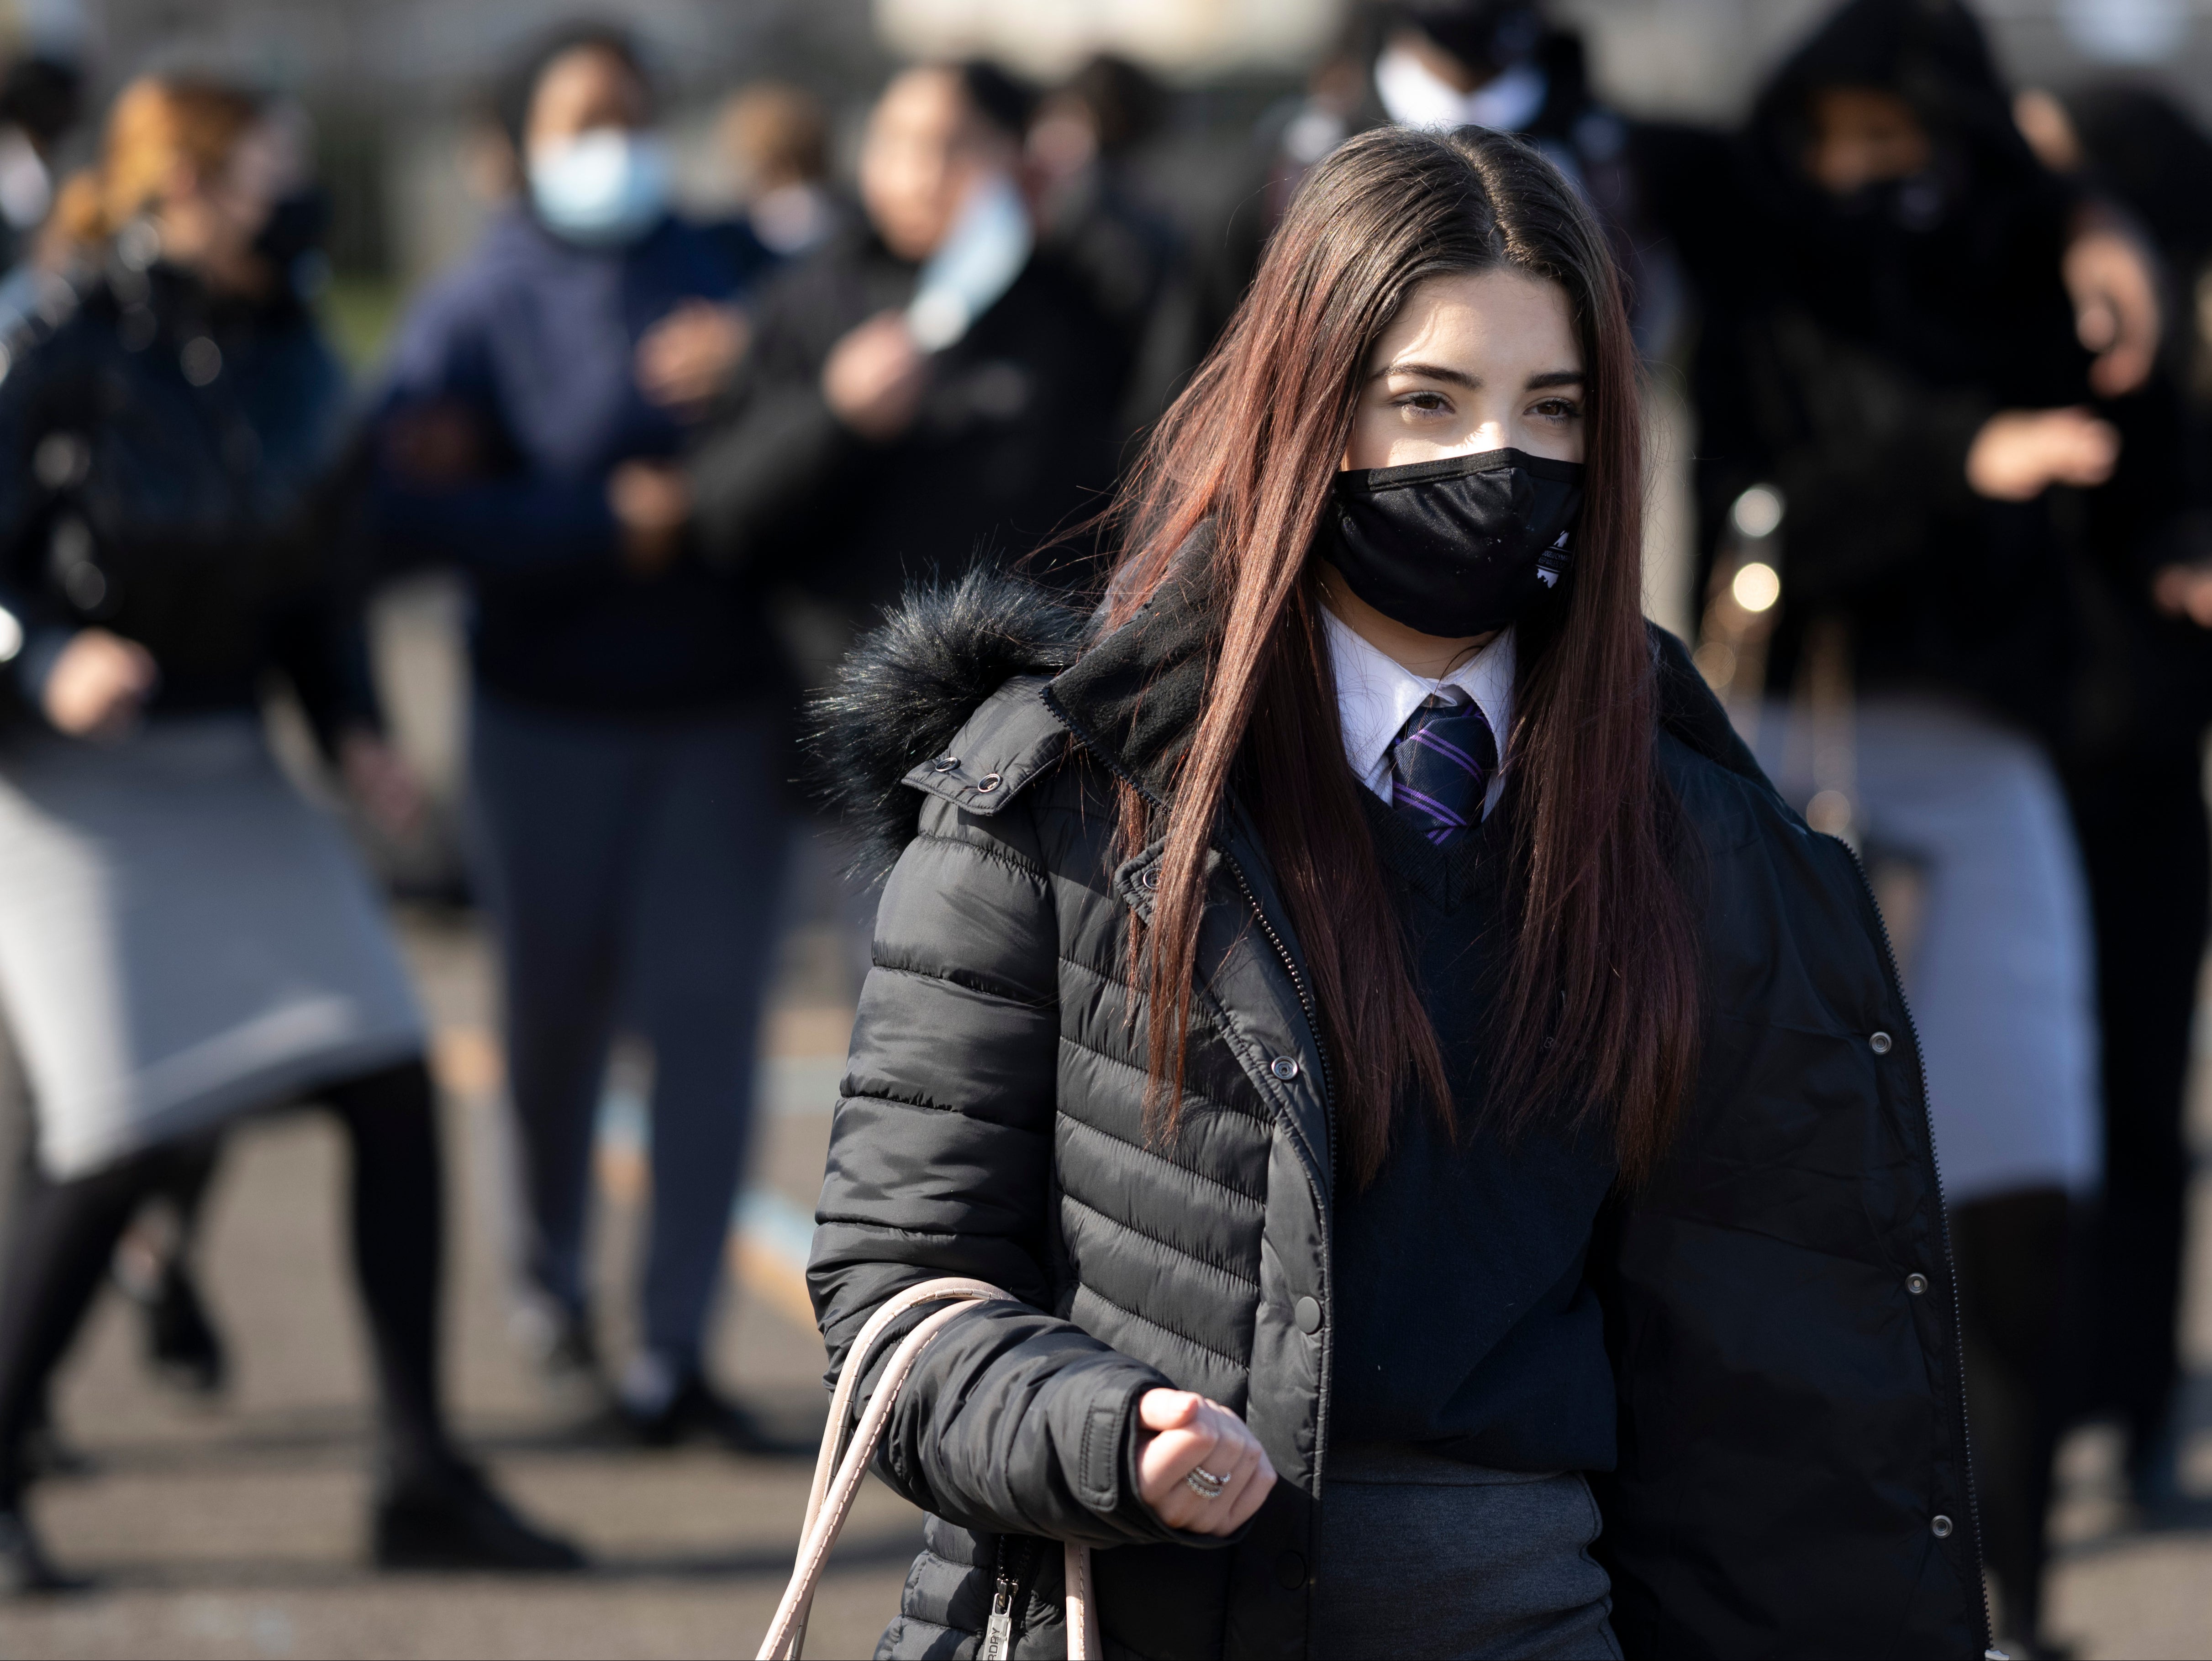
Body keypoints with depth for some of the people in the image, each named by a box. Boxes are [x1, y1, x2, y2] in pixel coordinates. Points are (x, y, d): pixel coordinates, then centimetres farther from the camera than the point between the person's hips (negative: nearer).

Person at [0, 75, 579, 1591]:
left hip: (229, 780, 6)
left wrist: (355, 728, 0)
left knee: (395, 1091, -3)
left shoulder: (290, 367, 7)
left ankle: (422, 1481, 5)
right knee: (124, 1145, -13)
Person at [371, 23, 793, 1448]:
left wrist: (758, 371, -19)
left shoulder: (722, 274, 6)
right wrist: (609, 522, -20)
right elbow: (416, 508, -14)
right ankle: (557, 1265, 37)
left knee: (710, 1020, -6)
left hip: (723, 710, 1)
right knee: (559, 1008, 9)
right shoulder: (479, 310, -1)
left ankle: (674, 1352, -4)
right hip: (553, 714, -1)